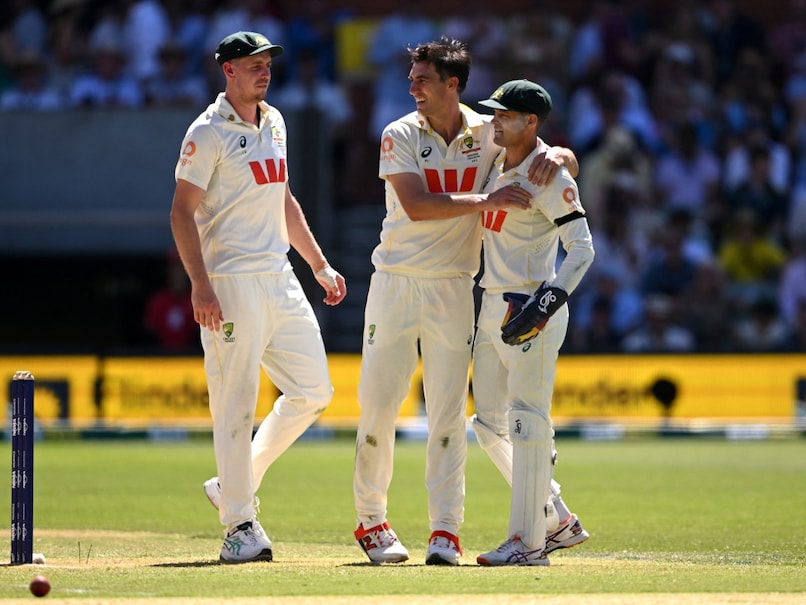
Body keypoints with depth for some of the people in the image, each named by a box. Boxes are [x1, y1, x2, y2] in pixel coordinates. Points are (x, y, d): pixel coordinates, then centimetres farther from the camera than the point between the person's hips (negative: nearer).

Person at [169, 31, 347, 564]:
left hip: (280, 279, 8)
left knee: (314, 390, 6)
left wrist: (319, 264, 22)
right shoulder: (209, 133, -8)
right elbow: (183, 211, -13)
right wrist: (201, 285, -23)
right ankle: (240, 523, -2)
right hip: (231, 282, -8)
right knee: (236, 404, -7)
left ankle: (236, 484, 17)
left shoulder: (273, 123, 16)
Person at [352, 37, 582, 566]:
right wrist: (484, 201, -25)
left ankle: (445, 530, -1)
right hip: (395, 284, -1)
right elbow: (417, 206, -17)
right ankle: (371, 521, 15)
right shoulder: (400, 136, -4)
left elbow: (568, 159, 7)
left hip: (453, 289, 1)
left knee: (448, 412, -2)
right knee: (378, 404, 1)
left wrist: (554, 156, -17)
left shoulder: (489, 134, 2)